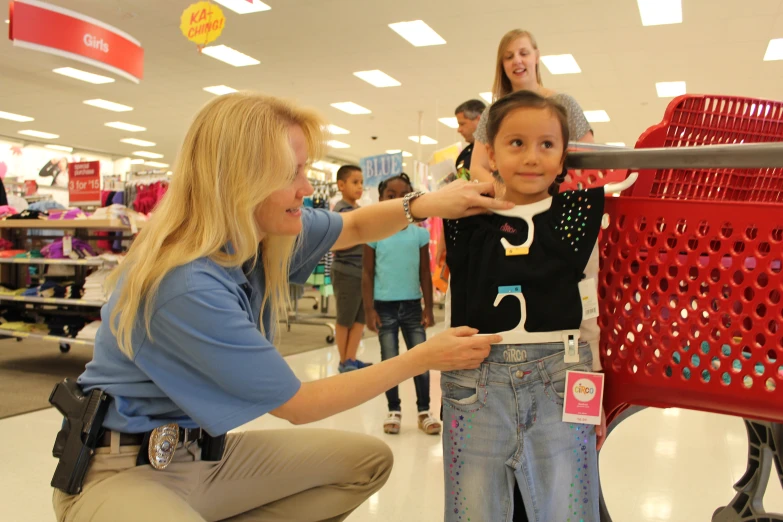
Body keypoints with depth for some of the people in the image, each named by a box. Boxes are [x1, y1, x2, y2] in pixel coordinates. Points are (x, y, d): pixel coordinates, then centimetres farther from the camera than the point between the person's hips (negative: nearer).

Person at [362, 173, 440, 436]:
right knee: (389, 361, 9)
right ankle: (394, 411, 23)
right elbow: (368, 274, -2)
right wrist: (369, 309, -6)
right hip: (385, 306, -1)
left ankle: (424, 411, 20)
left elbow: (425, 274, 4)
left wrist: (428, 308, 2)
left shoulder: (420, 233, 0)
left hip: (412, 305, 1)